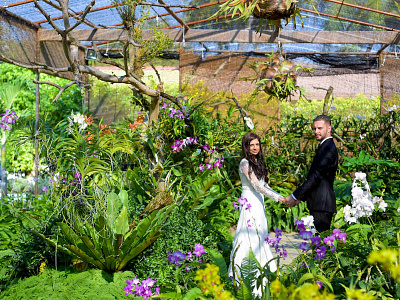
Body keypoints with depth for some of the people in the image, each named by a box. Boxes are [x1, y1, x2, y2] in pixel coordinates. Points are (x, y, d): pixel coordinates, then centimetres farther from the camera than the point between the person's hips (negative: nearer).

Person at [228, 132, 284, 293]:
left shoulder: (257, 162, 13)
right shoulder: (245, 164, -13)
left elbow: (264, 185, 15)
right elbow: (256, 185, -19)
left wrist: (281, 197, 6)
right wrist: (278, 198, -20)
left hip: (259, 203, 8)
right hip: (250, 204, -8)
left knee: (259, 236, 11)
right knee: (251, 237, -6)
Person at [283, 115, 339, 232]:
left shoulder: (329, 148, -14)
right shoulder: (323, 147, 19)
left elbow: (316, 176, -20)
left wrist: (295, 196, -19)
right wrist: (300, 198, 15)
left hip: (322, 204, -10)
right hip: (318, 203, 10)